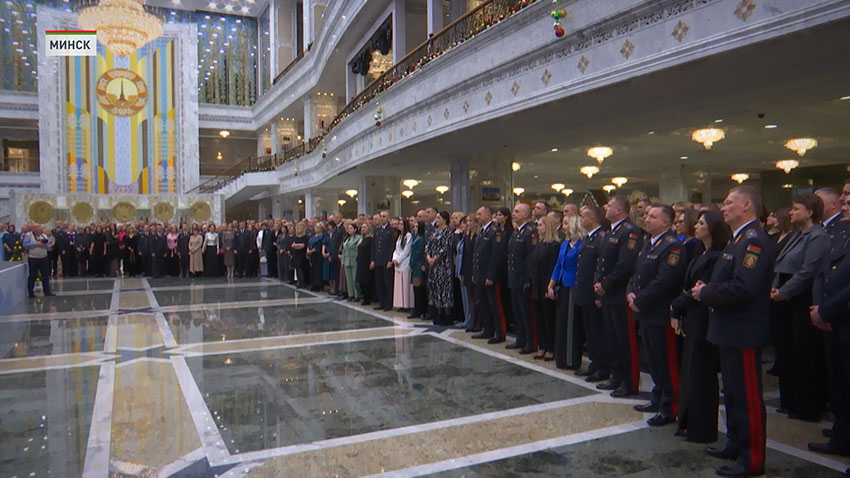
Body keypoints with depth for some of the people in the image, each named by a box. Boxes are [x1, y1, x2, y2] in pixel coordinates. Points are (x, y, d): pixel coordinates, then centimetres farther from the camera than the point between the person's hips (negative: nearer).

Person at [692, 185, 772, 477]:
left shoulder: (754, 241, -19)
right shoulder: (741, 239, 15)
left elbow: (743, 287, -29)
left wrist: (705, 294, -17)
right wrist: (707, 290, 1)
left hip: (743, 333, -11)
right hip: (731, 331, 11)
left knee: (748, 397, 1)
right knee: (733, 393, 20)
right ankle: (736, 445, 34)